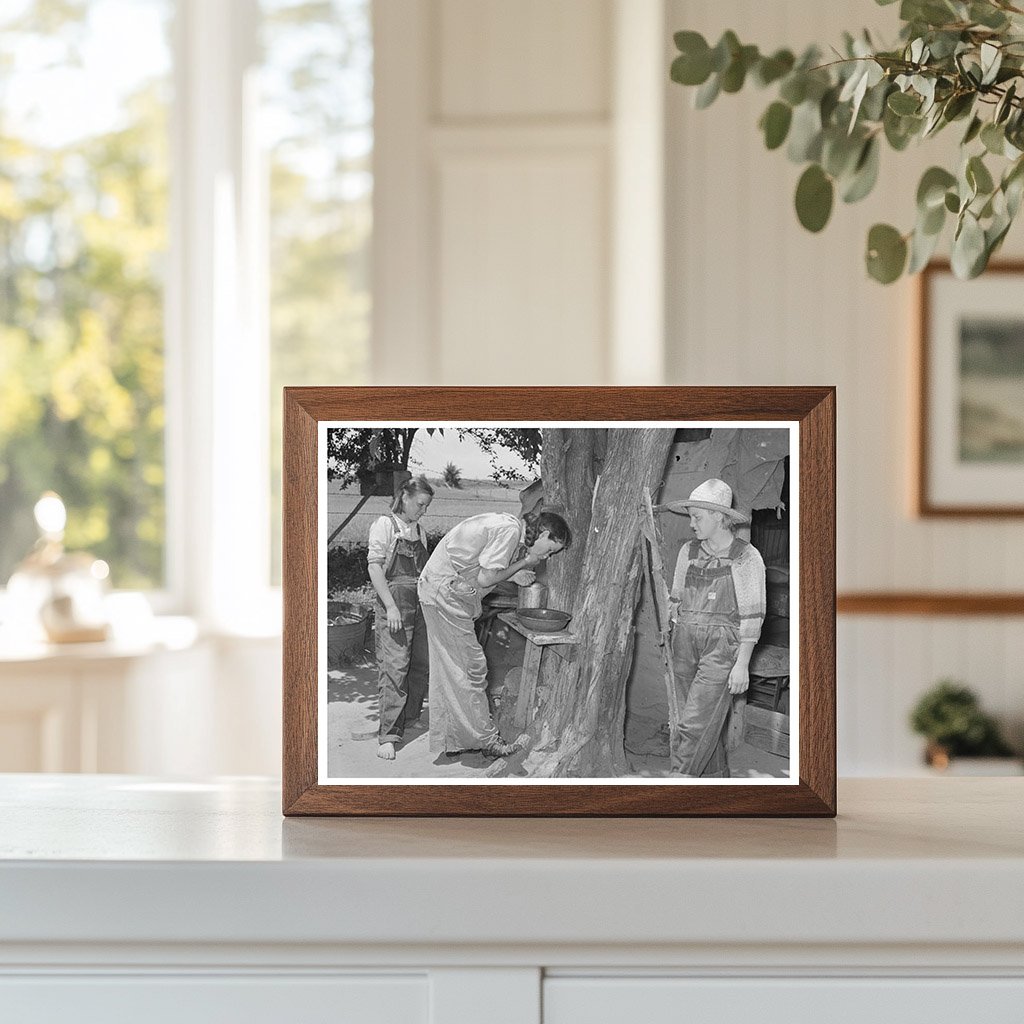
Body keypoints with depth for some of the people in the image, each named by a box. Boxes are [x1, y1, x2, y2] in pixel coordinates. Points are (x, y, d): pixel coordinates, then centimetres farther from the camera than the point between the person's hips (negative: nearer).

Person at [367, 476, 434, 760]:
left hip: (420, 606, 7)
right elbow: (374, 567, -10)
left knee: (421, 665, 9)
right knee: (395, 667, -11)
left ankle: (410, 718, 26)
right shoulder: (385, 525, -4)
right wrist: (391, 607, -17)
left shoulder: (419, 531, 15)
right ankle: (388, 735, -11)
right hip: (394, 603, -7)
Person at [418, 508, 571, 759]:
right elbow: (485, 579, -19)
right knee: (470, 668, -4)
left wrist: (513, 575, 3)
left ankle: (446, 740, 19)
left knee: (450, 671, 13)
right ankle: (486, 740, 2)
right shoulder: (509, 531, -19)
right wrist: (523, 564, -7)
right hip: (445, 595, -10)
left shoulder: (508, 526, 12)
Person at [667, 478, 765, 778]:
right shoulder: (689, 552, 9)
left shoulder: (746, 557, -7)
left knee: (695, 723, -11)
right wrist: (675, 646, 15)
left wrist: (742, 664, -11)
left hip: (723, 645, -6)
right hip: (686, 641, 6)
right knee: (708, 723, 10)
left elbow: (752, 615, -8)